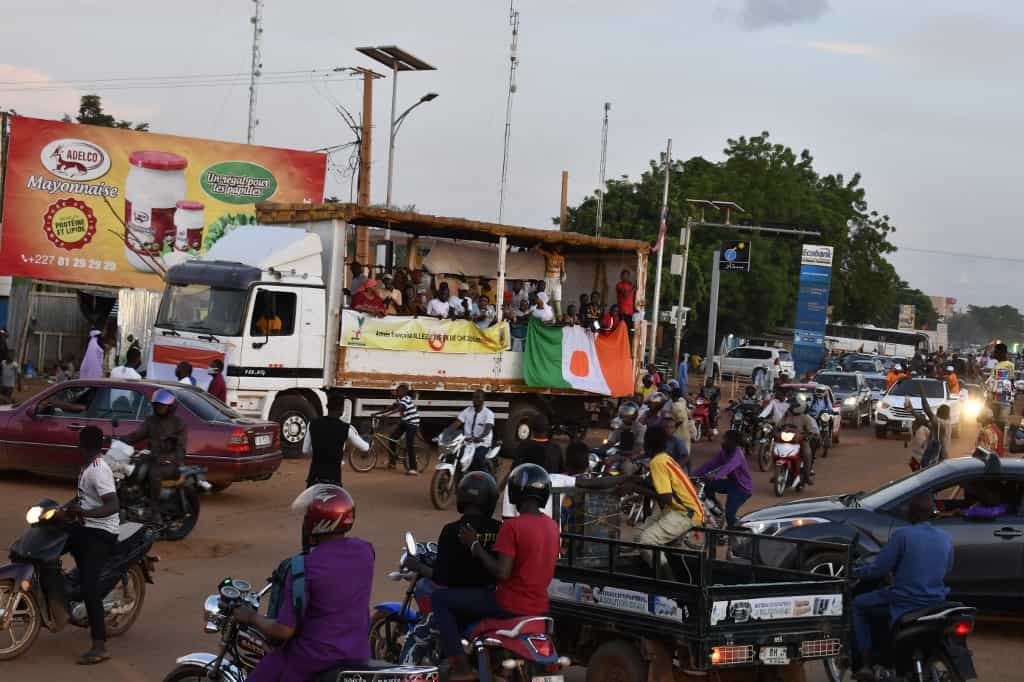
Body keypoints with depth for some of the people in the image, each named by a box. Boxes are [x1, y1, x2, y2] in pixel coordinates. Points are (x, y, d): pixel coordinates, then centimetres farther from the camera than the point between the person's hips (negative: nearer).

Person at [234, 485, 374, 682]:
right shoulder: (364, 551, -3)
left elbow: (284, 631, -20)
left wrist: (251, 617, -1)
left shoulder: (304, 568, -21)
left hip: (314, 661, -7)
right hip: (358, 655, 7)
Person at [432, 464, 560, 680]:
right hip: (540, 606, 8)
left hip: (511, 605, -8)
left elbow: (501, 573, -24)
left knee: (440, 599, -1)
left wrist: (475, 545, -14)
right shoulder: (552, 526, 5)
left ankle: (461, 668, -6)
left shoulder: (512, 526, -19)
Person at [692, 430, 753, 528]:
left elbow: (728, 467, -44)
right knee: (709, 485, -12)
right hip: (731, 482, 7)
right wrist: (693, 475, -22)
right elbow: (710, 463, -11)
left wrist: (714, 476, -61)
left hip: (743, 487, -7)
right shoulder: (724, 452, -4)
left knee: (729, 512, -19)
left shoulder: (737, 454, -26)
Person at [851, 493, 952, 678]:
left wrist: (855, 572, 5)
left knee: (858, 605, 16)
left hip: (904, 602, -6)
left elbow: (879, 569, -13)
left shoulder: (902, 535, -15)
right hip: (936, 603, 6)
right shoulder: (946, 538, 2)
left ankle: (866, 663, 8)